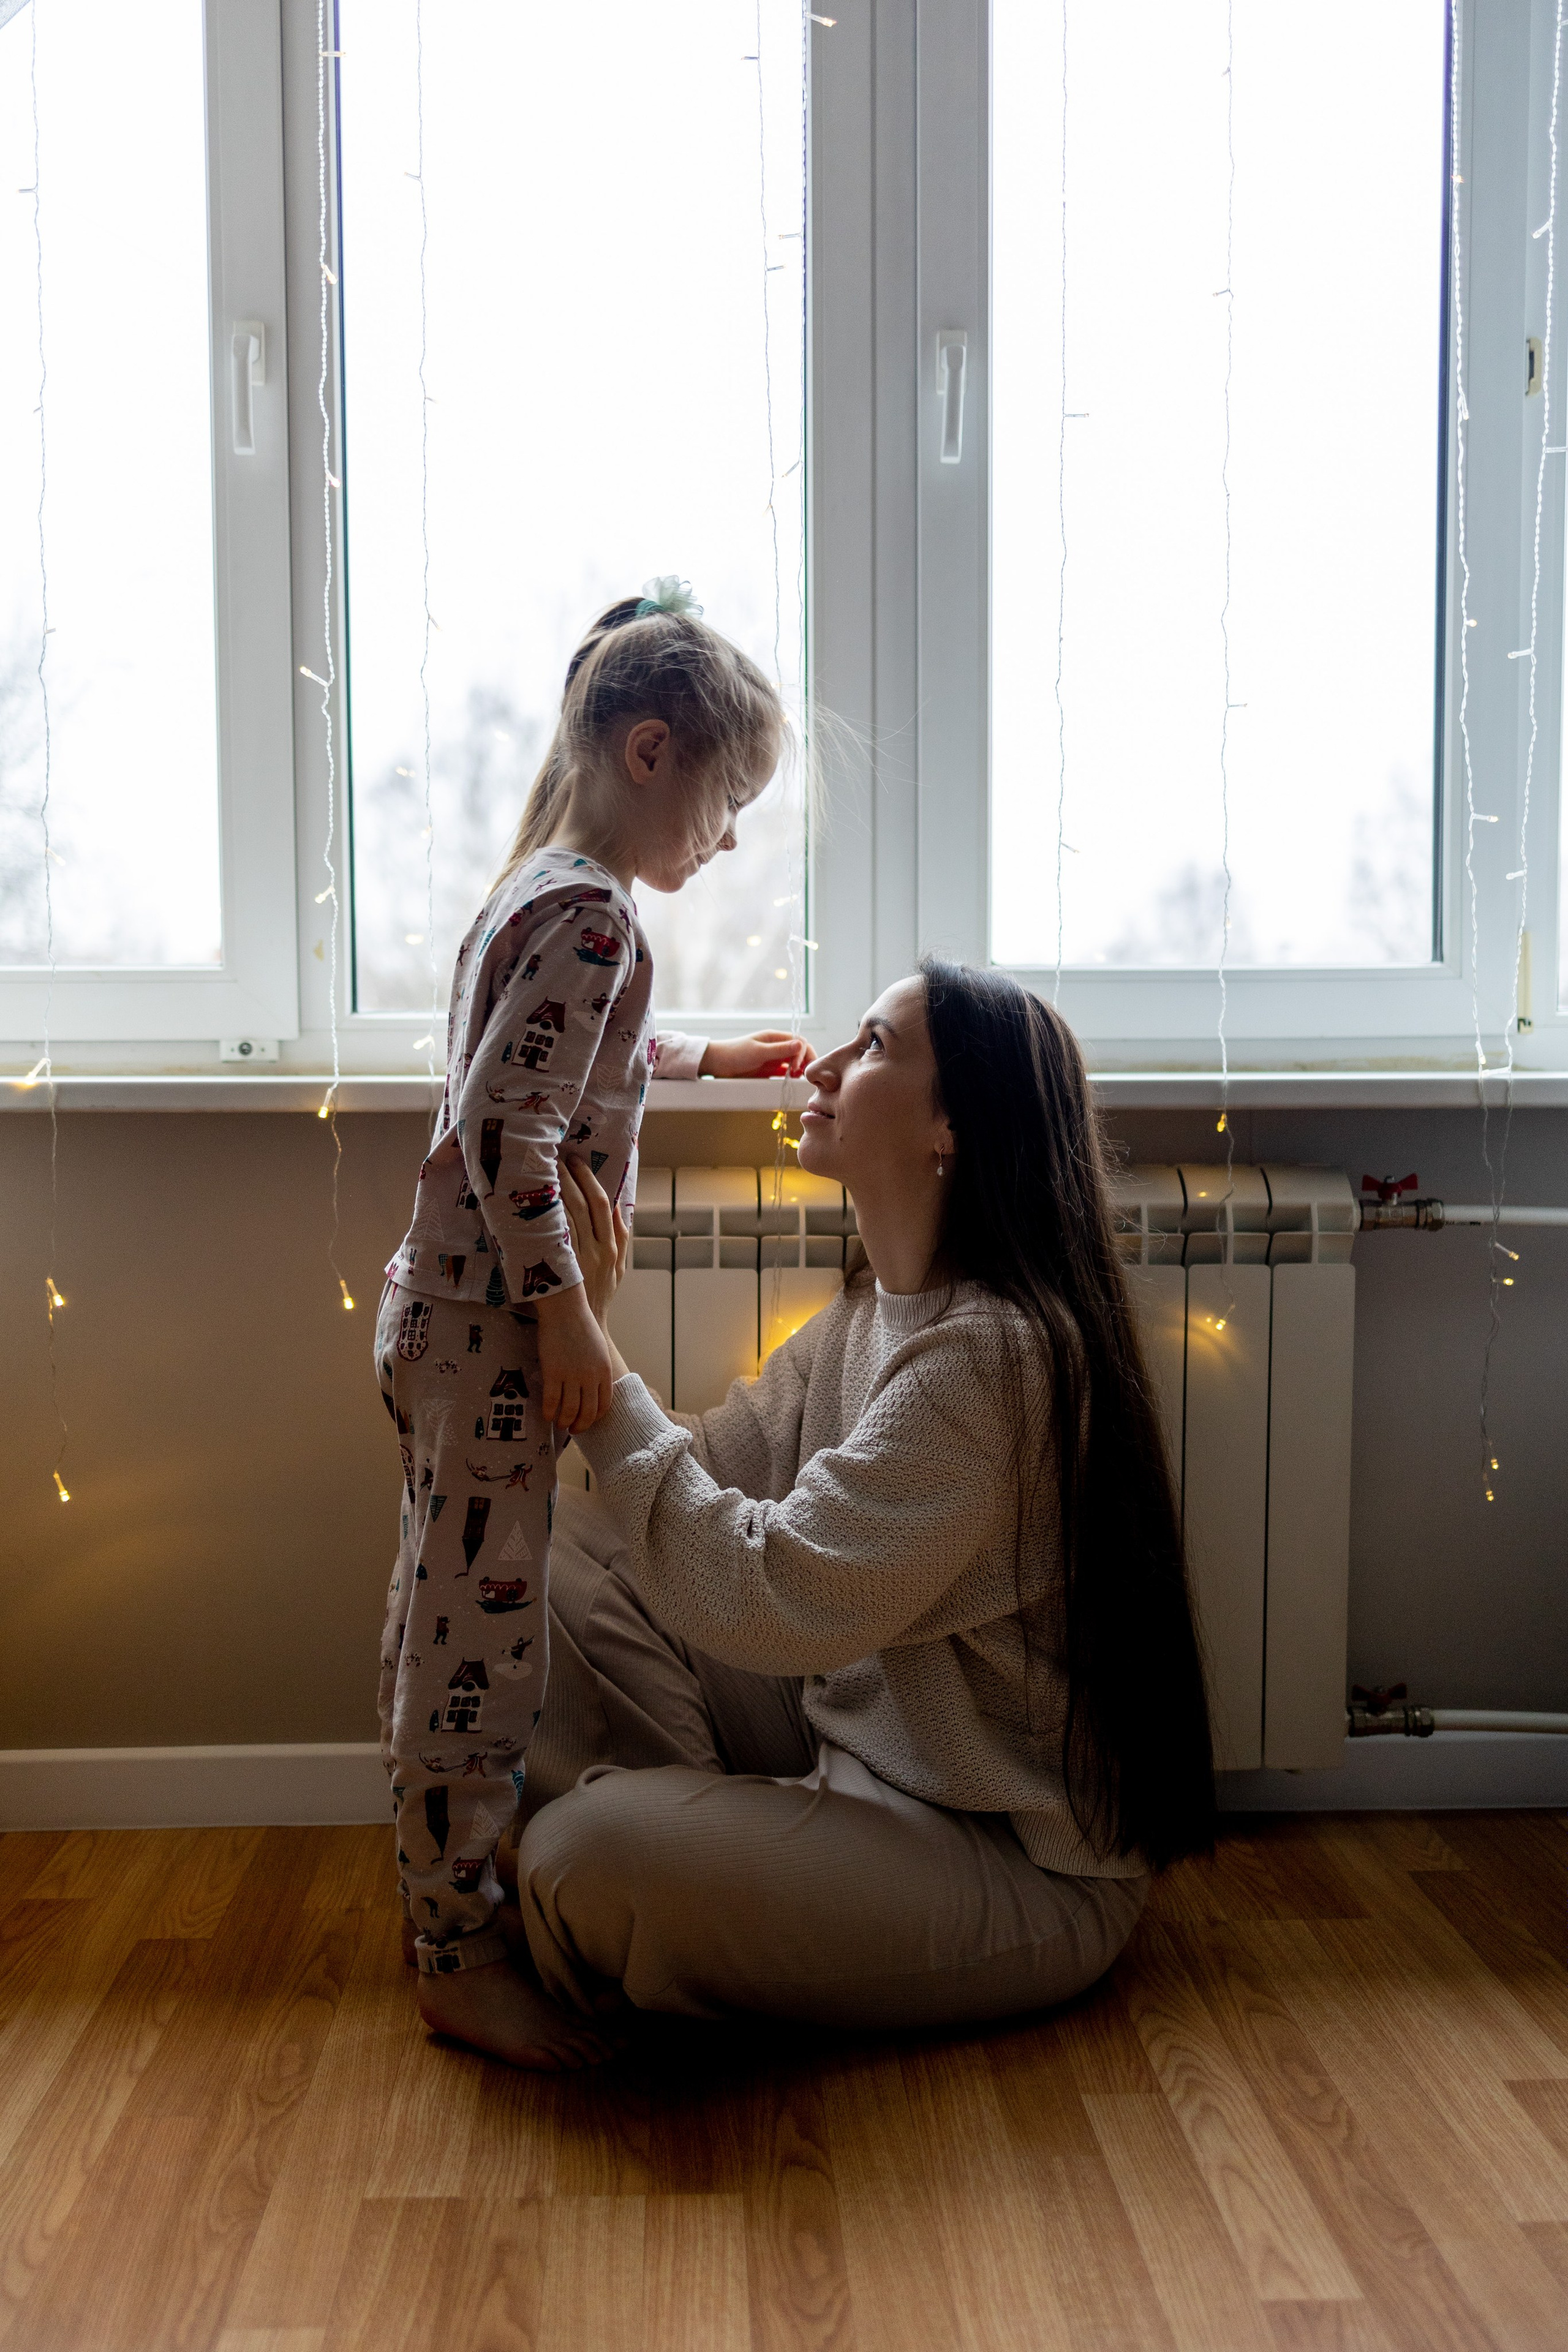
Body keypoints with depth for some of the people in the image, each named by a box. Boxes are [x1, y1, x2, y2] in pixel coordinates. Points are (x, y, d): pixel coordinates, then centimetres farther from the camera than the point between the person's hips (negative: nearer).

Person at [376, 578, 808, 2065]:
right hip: (493, 1330, -11)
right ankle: (461, 1957, 11)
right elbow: (508, 1130, -25)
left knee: (444, 1621, 19)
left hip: (447, 1313, 11)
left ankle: (435, 1897, 33)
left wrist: (707, 1058, 41)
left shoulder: (539, 893, 14)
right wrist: (566, 1318, -22)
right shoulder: (592, 915, -17)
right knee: (483, 1634, -1)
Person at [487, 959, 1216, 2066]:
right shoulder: (872, 1315, 6)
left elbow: (761, 1599, -30)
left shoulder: (990, 1355, -26)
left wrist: (594, 1357, -24)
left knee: (586, 1858, -26)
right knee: (583, 1554, 3)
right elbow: (712, 1468, 7)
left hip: (1022, 1870, -9)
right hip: (865, 1760, 9)